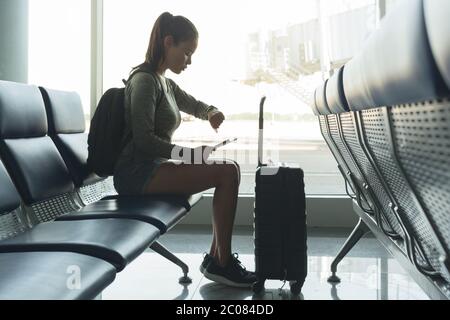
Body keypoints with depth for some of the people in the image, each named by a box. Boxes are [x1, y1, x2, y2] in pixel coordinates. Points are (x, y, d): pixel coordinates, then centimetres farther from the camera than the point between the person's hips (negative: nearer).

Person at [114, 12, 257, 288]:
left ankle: (217, 256, -1)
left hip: (153, 166, 9)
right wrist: (191, 154, -19)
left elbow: (194, 105, 33)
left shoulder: (165, 83, 18)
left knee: (231, 170, 1)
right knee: (227, 173, -19)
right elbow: (144, 139, -19)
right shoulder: (145, 80, -11)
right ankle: (222, 262, -11)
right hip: (136, 172, -9)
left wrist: (211, 112, 9)